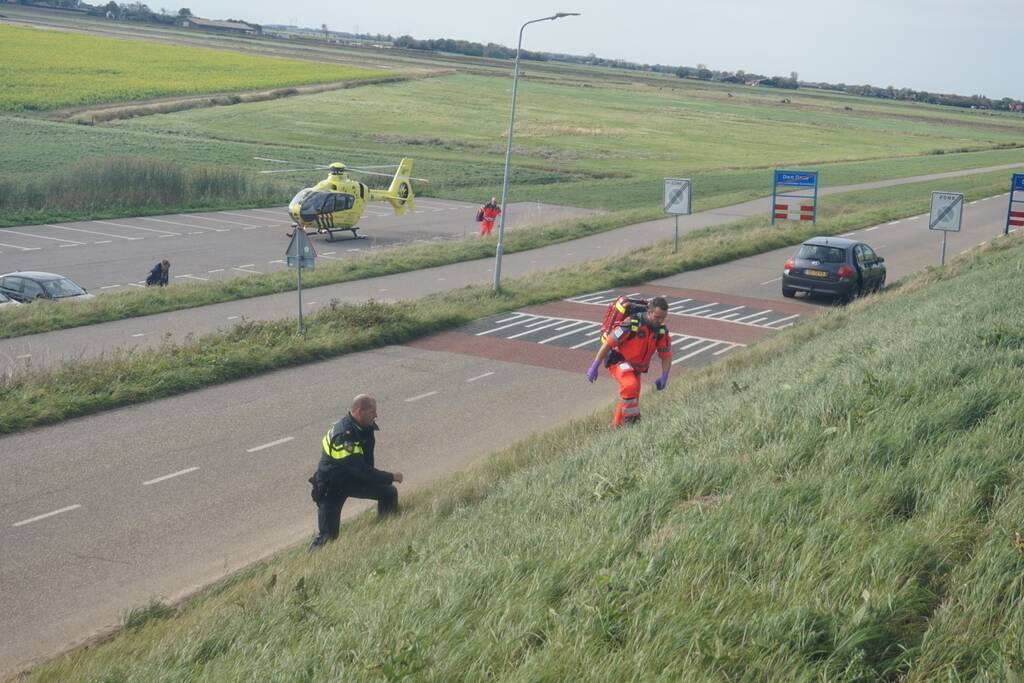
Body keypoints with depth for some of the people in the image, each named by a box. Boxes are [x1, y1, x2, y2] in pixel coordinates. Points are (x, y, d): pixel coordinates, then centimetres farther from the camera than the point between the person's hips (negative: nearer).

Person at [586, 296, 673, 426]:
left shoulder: (661, 330, -10)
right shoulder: (632, 324, -28)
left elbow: (666, 355, 3)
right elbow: (608, 343, -23)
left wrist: (664, 377, -8)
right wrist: (594, 367, -20)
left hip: (635, 367, 7)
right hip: (618, 360, -7)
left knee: (631, 398, 11)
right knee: (630, 386, -33)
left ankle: (617, 425, 33)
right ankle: (631, 417, -16)